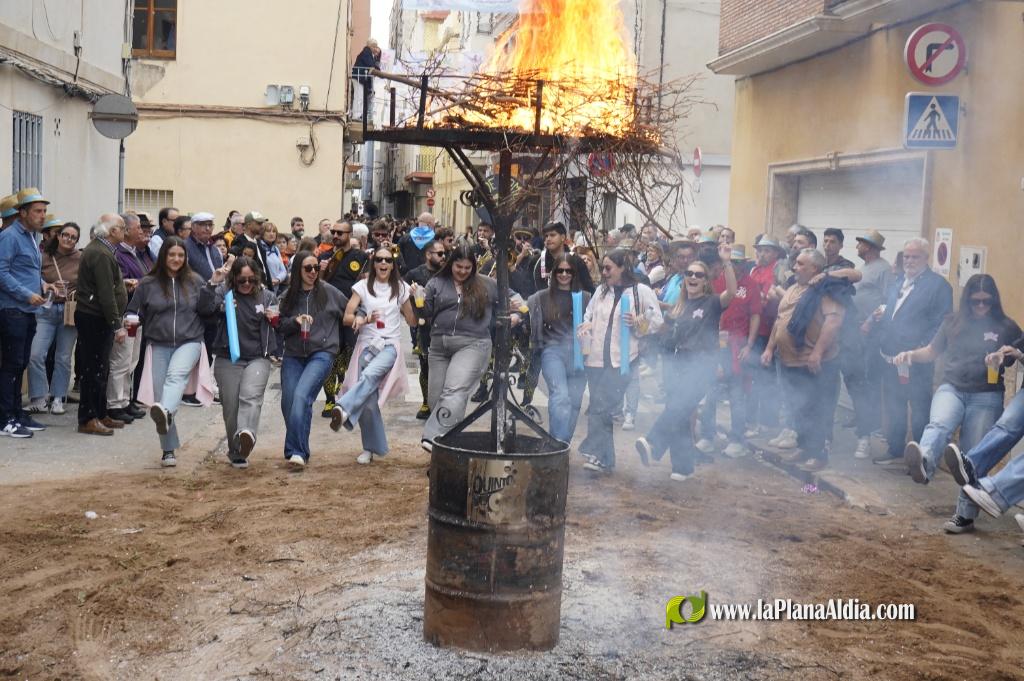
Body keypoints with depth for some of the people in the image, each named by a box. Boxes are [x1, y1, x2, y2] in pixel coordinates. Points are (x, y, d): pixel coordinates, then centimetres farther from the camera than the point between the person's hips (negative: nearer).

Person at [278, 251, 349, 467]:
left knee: (301, 395, -22)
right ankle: (298, 451, 17)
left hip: (322, 353, -4)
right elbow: (281, 325, 6)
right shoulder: (289, 296, 7)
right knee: (288, 401, -2)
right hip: (293, 354, 4)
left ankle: (297, 451, -20)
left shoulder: (329, 292, 1)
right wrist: (296, 320, -11)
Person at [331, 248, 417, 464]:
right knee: (368, 401, -4)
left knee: (370, 375, -34)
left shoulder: (401, 288, 11)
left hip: (390, 345, -1)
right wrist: (365, 320, -20)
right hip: (366, 344, 1)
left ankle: (344, 409, -51)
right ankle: (371, 447, 9)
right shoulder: (363, 286, 7)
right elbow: (347, 318, 0)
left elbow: (413, 321, 14)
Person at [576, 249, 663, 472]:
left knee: (601, 406, -14)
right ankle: (605, 458, 13)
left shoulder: (642, 292, -1)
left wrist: (638, 323, -16)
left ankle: (594, 452, -11)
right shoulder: (601, 290, 16)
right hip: (596, 358, 6)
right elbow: (588, 317, 25)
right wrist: (585, 328, 5)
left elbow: (657, 322, 1)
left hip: (621, 359, -5)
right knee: (599, 408, 6)